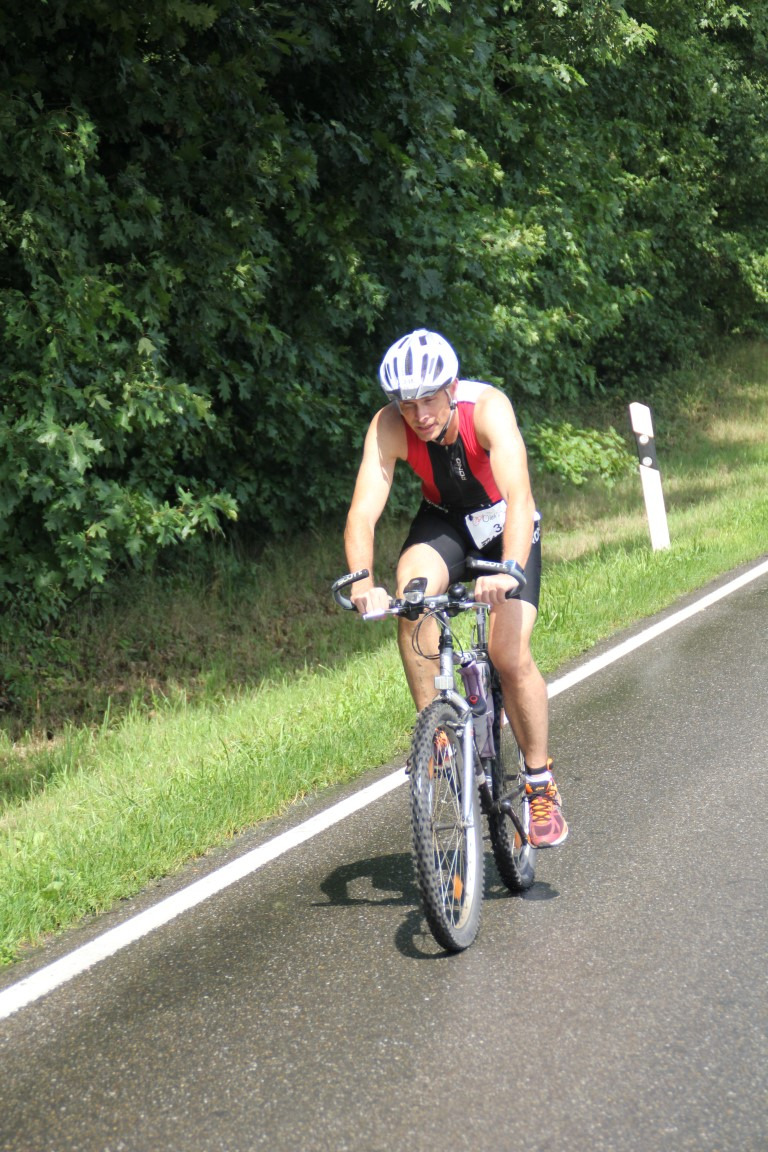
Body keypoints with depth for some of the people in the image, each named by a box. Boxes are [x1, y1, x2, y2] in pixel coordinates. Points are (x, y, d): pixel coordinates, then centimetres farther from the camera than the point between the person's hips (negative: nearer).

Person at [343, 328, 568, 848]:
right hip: (443, 521, 2)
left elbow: (519, 498, -44)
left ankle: (541, 783, 4)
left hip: (503, 523, -2)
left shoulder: (488, 407, -33)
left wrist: (510, 571, -61)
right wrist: (363, 584, -52)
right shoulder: (388, 427, -26)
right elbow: (363, 511, -34)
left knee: (510, 654, -16)